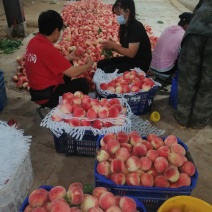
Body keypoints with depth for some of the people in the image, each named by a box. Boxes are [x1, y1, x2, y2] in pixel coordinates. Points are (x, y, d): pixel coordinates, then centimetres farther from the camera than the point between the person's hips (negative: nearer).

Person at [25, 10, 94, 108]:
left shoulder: (34, 41, -2)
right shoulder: (48, 49, -29)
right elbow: (73, 72, -23)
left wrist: (69, 57, 11)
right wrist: (89, 65, -5)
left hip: (37, 90, 9)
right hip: (47, 96, -9)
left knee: (67, 65, 20)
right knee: (83, 83, -4)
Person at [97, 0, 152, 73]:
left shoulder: (136, 27, -20)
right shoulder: (124, 26, 6)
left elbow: (131, 53, -24)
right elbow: (125, 49, 8)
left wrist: (114, 45, -19)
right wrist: (112, 46, -9)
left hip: (140, 63, -8)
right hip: (129, 59, 8)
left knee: (108, 70, -22)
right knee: (101, 64, -4)